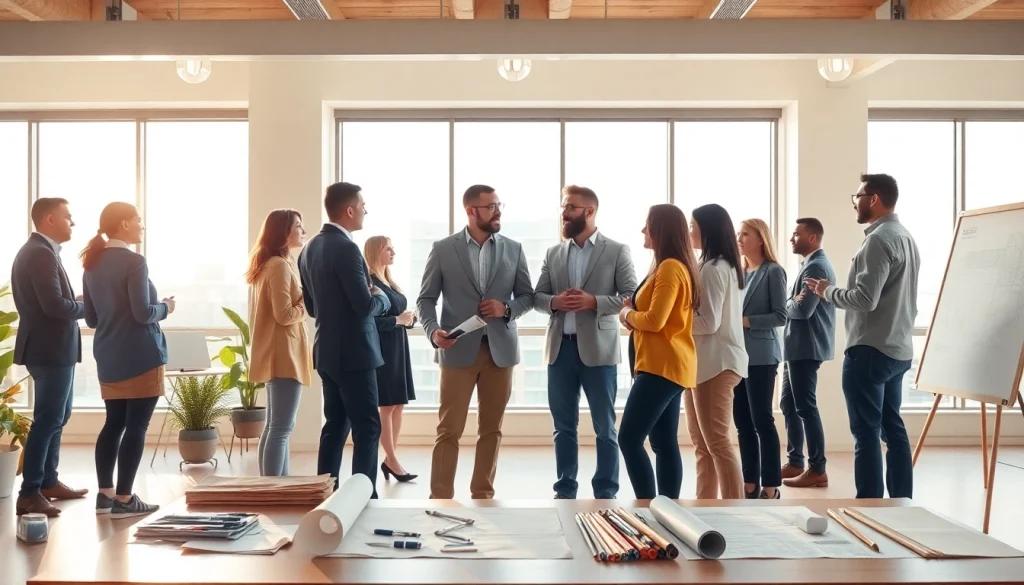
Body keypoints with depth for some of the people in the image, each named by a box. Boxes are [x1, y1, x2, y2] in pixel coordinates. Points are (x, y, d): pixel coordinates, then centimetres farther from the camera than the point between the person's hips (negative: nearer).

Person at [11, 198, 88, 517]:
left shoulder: (38, 251, 15)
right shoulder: (41, 254, -18)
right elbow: (54, 305, -25)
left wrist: (76, 302, 3)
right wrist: (87, 306, -10)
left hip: (52, 347, 11)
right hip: (50, 349, -11)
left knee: (56, 416, 19)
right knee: (47, 419, -6)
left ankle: (48, 482, 28)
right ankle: (29, 494, -1)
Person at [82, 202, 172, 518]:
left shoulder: (92, 263, 10)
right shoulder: (134, 261, -14)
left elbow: (91, 318, 14)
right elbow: (143, 312, -19)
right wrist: (165, 307, -1)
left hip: (108, 358, 8)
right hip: (140, 357, -8)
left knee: (114, 423, 15)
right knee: (136, 426, -2)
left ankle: (105, 494, 17)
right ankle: (123, 499, 1)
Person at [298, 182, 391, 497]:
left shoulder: (310, 248, 10)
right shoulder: (346, 248, -18)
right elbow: (366, 306, -22)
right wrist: (382, 297, 0)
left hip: (327, 351, 9)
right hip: (352, 352, -9)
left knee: (335, 425, 14)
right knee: (367, 427, -3)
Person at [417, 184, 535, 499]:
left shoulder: (513, 249, 7)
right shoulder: (443, 249, 1)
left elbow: (528, 296, 11)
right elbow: (426, 298, 1)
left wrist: (506, 309, -10)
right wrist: (433, 330, -16)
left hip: (500, 349, 3)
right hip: (459, 350, -2)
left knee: (491, 429, 9)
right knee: (449, 430, -2)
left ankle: (483, 495, 19)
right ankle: (441, 498, 5)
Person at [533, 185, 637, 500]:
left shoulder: (617, 251, 1)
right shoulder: (554, 253, 12)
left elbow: (631, 297, -4)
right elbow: (537, 297, 11)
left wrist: (594, 302, -18)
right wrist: (554, 302, -11)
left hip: (598, 348, -4)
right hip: (560, 347, 4)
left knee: (605, 427, 4)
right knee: (564, 425, 10)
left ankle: (606, 493, 12)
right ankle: (565, 490, 19)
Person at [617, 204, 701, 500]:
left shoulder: (669, 267, -15)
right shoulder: (674, 266, 18)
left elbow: (655, 320, -21)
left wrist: (627, 314, -3)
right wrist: (633, 312, 3)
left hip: (663, 365, -11)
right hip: (667, 364, 11)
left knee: (629, 439, -12)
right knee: (664, 444, 9)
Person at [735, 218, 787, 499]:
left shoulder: (773, 271, -4)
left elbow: (780, 316, -9)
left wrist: (746, 321, -17)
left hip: (760, 357, -6)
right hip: (737, 355, 6)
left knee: (762, 420, -4)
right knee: (743, 422, 8)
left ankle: (771, 487, 2)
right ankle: (750, 483, 15)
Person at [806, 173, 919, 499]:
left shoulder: (878, 240, -16)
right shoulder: (905, 238, 14)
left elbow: (865, 299, -22)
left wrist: (827, 292, -7)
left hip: (870, 350, -9)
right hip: (898, 349, 9)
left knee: (866, 432, -4)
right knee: (892, 427, 13)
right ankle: (902, 504, 19)